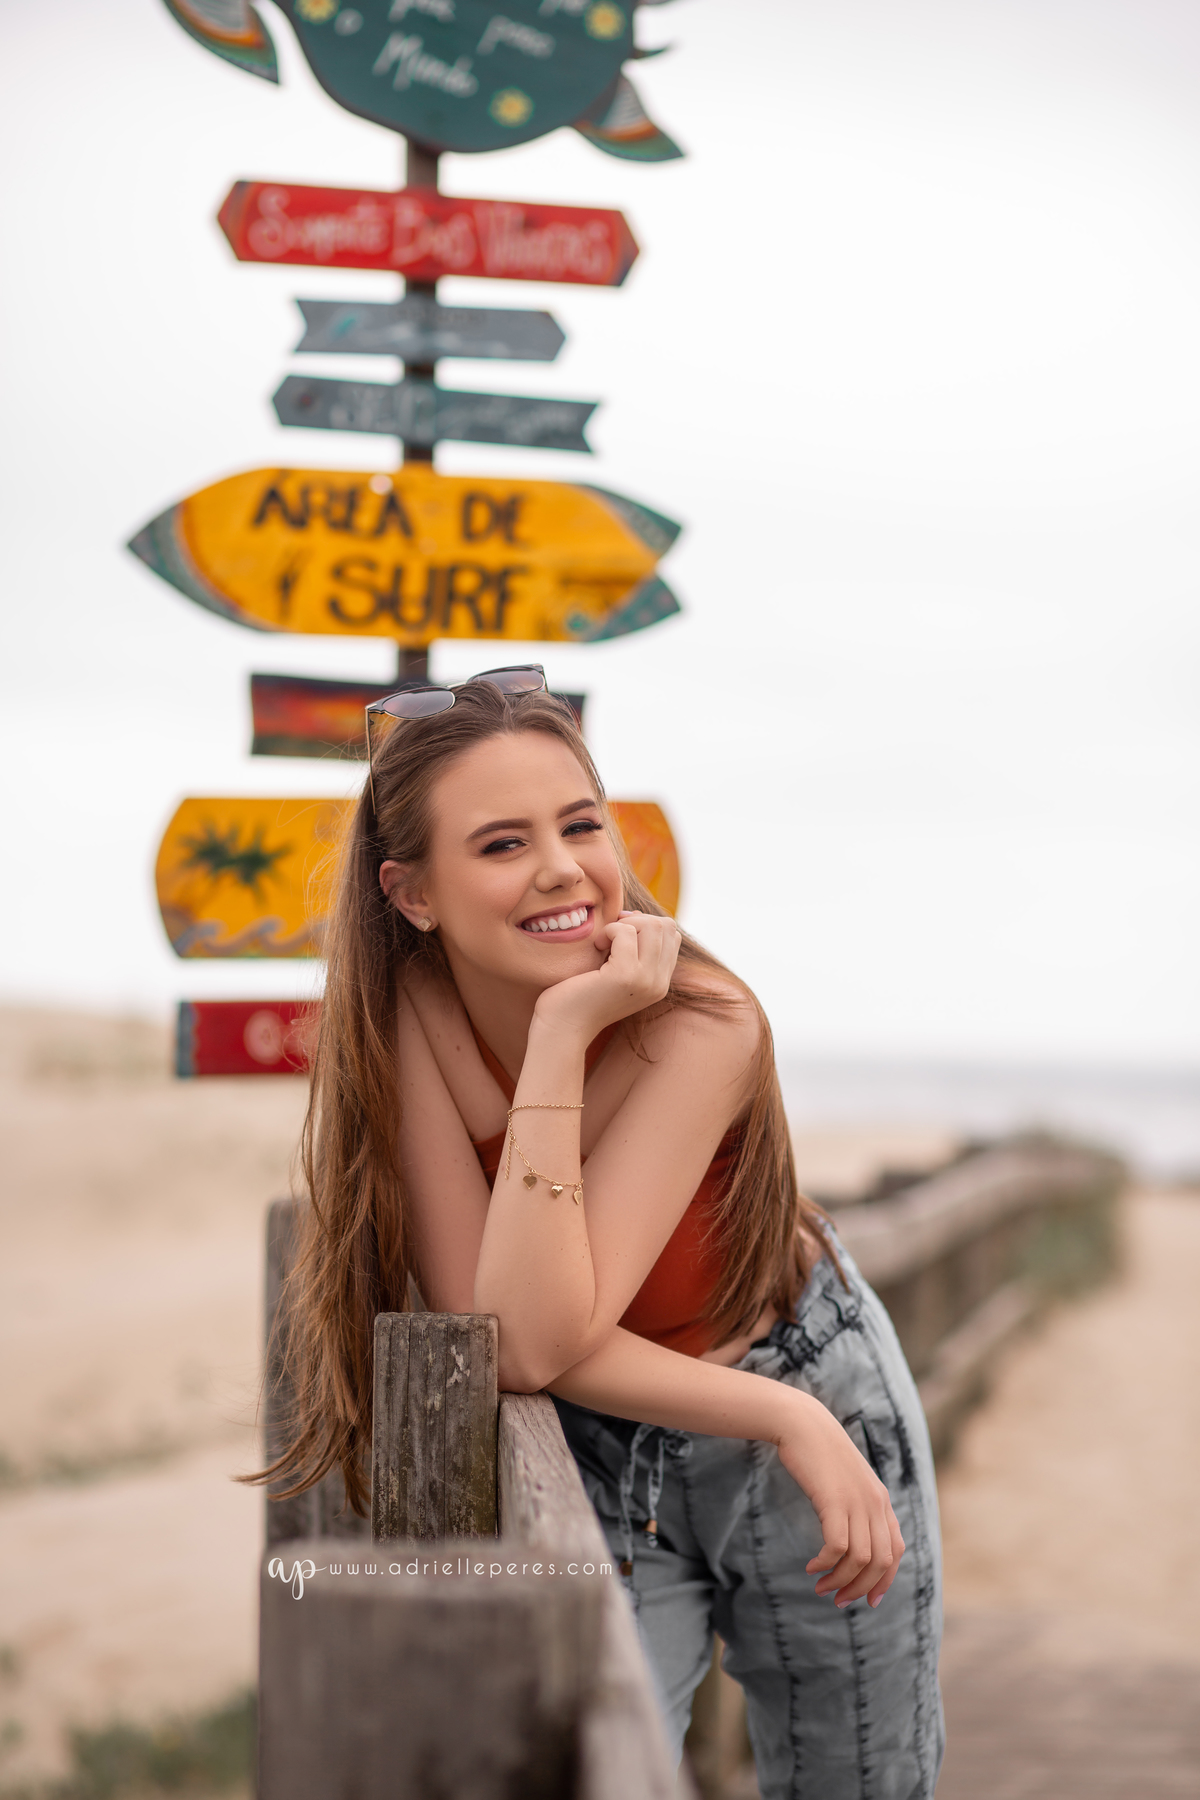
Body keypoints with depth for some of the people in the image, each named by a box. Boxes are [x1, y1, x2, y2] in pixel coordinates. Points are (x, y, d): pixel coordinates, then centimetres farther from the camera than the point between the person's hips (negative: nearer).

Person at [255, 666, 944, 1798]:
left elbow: (536, 1342, -34)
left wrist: (563, 1037, -38)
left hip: (812, 1397, -1)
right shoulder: (398, 1013, -21)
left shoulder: (706, 1028, -28)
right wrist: (783, 1417, -28)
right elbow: (476, 1322, -25)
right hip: (589, 1462, 1)